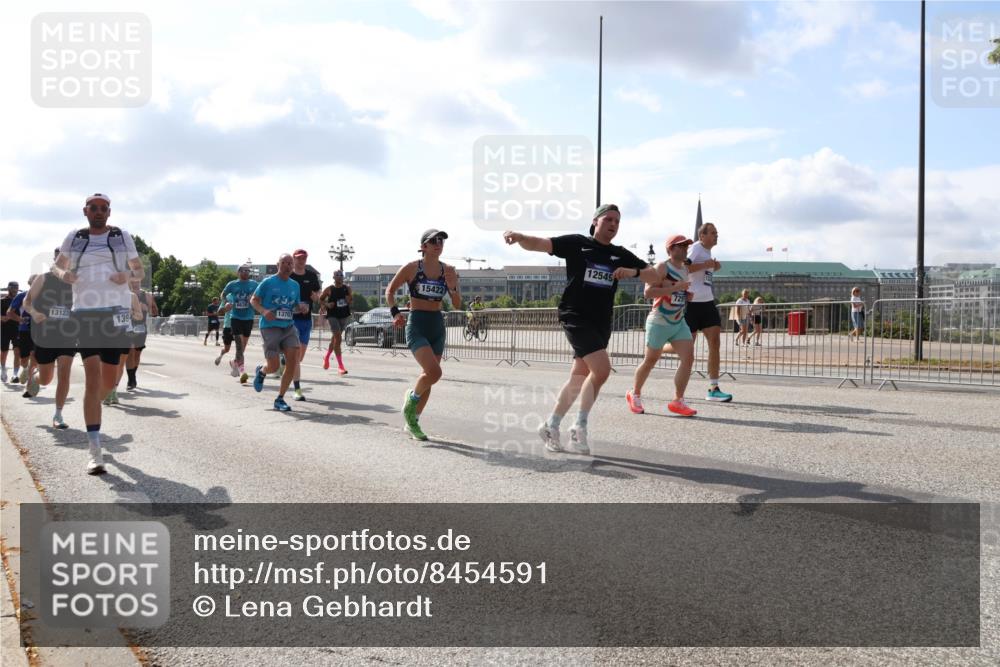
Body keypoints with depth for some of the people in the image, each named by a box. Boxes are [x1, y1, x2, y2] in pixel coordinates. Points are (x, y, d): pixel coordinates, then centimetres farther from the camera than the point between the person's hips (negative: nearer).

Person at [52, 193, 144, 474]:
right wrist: (63, 274, -3)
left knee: (109, 381, 6)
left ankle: (92, 406, 43)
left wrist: (128, 275, -11)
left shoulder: (122, 237, 8)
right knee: (93, 376, -12)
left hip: (116, 312, 1)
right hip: (85, 313, -1)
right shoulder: (74, 238, 10)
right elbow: (57, 266, 21)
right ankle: (94, 449, -12)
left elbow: (140, 271, 13)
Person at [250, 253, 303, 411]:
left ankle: (280, 399, 1)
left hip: (288, 327, 4)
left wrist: (301, 307, 0)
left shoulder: (295, 285, 12)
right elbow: (253, 300, 3)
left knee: (293, 360, -12)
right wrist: (263, 311, -16)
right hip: (270, 327, -4)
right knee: (273, 366, -9)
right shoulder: (268, 282, -2)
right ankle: (261, 370, 32)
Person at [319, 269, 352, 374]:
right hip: (333, 315, -5)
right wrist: (326, 305, -13)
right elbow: (320, 299, 6)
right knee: (338, 338, -14)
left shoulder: (347, 288, 6)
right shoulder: (329, 289, -4)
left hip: (344, 316, 5)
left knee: (335, 338, 18)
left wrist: (350, 300, -8)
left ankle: (327, 357, 43)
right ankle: (340, 365, -14)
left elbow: (352, 300, 15)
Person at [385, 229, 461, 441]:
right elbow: (390, 291, 5)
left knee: (428, 375, 9)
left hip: (438, 325, 5)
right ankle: (411, 398, 9)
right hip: (417, 324, -5)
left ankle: (412, 422, 25)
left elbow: (457, 305, 4)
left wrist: (452, 287, -14)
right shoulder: (411, 268, -6)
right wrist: (395, 312, -9)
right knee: (434, 372, -21)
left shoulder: (448, 271, 3)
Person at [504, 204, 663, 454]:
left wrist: (634, 272, -13)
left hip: (601, 323, 6)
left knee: (579, 379, 10)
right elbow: (539, 244, -9)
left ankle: (551, 426, 25)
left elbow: (655, 276, 8)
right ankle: (580, 427, -6)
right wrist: (520, 237, -31)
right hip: (576, 317, -6)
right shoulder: (576, 243, -1)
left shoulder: (620, 255, 11)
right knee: (602, 369, -20)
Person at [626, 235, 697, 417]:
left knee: (688, 357, -8)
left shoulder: (685, 269, 13)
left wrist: (687, 295, 7)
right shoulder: (662, 268, -12)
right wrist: (674, 288, -27)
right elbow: (648, 292, -23)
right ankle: (634, 394, 27)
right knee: (650, 360, 5)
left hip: (679, 322, 7)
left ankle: (678, 401, -1)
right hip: (659, 322, -7)